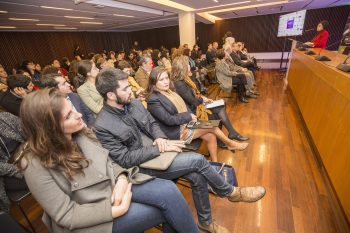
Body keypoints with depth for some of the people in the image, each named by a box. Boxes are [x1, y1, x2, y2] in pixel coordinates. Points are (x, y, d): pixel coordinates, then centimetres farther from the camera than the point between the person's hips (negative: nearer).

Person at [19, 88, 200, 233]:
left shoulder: (81, 134, -2)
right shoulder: (36, 165, -18)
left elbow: (107, 163, 4)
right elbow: (67, 215, -17)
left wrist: (121, 179, -16)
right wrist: (116, 210, -22)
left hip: (113, 187, 5)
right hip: (90, 218, -4)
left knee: (168, 190, -18)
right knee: (165, 208, -16)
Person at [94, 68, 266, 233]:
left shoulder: (135, 103, 1)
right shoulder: (102, 127, -17)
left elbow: (153, 123, 10)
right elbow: (125, 159, -18)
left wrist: (160, 138, -11)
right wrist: (160, 148, -21)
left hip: (157, 151, 6)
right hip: (142, 167, -6)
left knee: (197, 176, -11)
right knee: (197, 160, -19)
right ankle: (230, 192, 9)